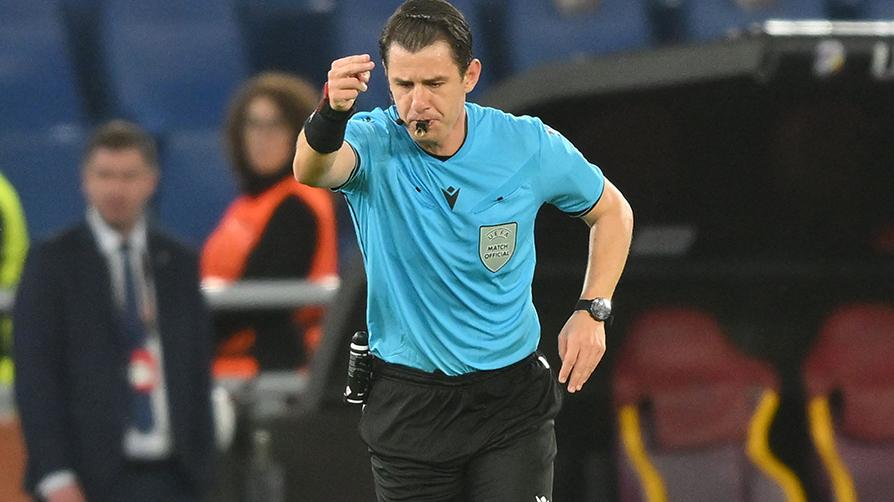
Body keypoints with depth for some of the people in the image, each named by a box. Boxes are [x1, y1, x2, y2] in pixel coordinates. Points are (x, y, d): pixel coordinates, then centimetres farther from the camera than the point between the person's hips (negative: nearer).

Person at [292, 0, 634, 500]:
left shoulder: (530, 145, -7)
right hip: (407, 403, 0)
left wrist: (592, 311, -2)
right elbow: (312, 170, -37)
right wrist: (331, 115, -60)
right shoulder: (374, 144, -13)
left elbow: (611, 211, 11)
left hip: (512, 403, 0)